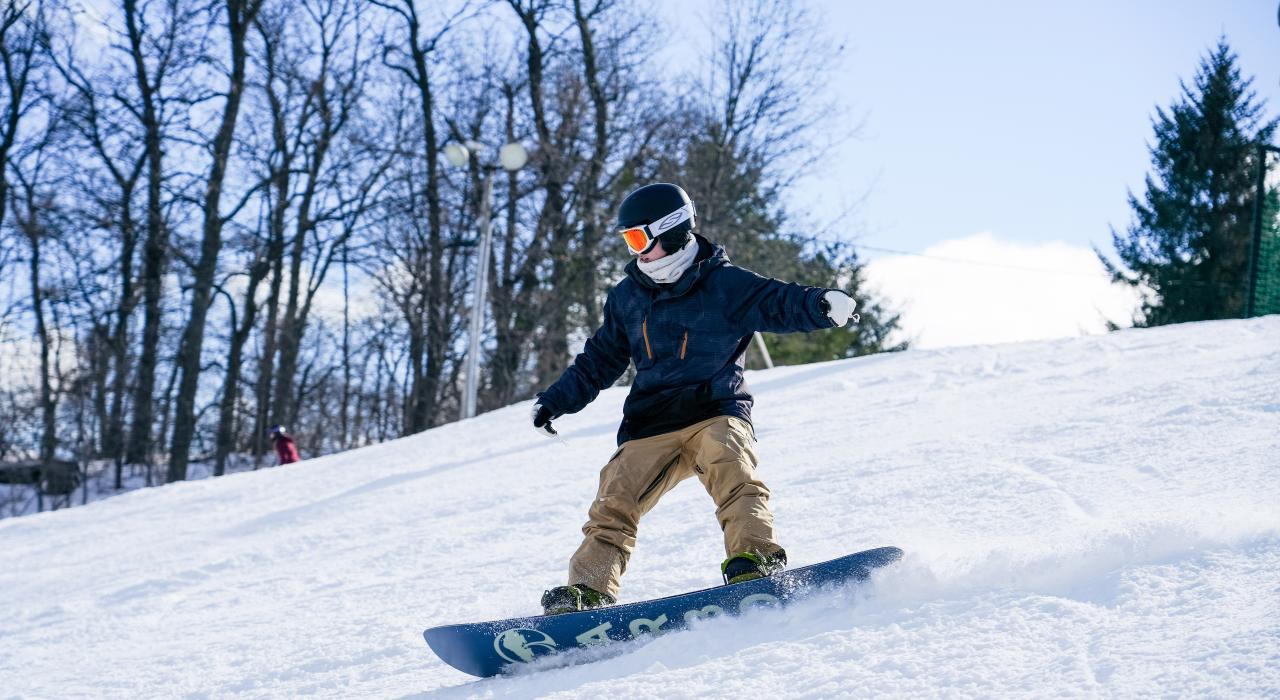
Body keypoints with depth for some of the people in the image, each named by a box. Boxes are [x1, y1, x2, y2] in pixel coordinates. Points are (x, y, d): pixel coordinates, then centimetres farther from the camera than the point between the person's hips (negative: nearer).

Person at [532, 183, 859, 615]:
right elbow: (599, 361, 27)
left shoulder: (725, 285, 0)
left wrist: (821, 306, -34)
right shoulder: (627, 298, 16)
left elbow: (780, 304, -12)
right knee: (614, 502, -10)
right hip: (651, 425, 5)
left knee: (730, 469, -33)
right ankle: (588, 590, -9)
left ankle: (756, 562, -44)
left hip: (715, 412, -5)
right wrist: (555, 401, 24)